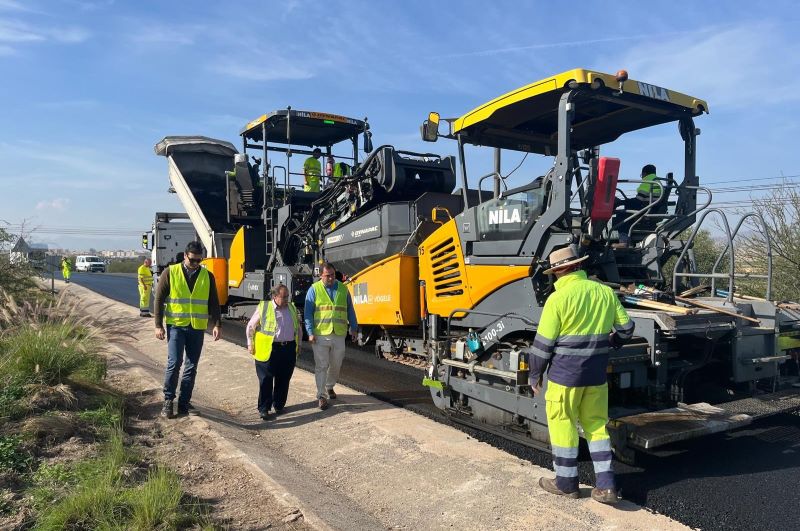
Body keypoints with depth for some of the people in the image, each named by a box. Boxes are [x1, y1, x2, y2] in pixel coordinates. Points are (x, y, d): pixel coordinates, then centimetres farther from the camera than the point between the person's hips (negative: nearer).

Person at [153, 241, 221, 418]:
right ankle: (168, 400, 7)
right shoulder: (170, 273, -2)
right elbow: (159, 299, 0)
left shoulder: (207, 276, 4)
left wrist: (217, 324, -3)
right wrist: (158, 325, -5)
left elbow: (214, 303, 6)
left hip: (197, 328, 3)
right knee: (174, 363, -8)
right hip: (176, 326, -2)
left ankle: (184, 402, 17)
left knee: (191, 367, 6)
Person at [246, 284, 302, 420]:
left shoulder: (292, 308, 12)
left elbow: (298, 328, 22)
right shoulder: (263, 308, -1)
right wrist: (250, 344, 2)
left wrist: (298, 345, 17)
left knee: (283, 380, 9)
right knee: (266, 380, -2)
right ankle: (263, 408, 6)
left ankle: (279, 405, 23)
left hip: (288, 349, 4)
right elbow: (251, 326, 6)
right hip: (268, 350, -4)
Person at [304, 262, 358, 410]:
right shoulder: (314, 289, -1)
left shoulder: (343, 289, 8)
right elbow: (308, 312, -4)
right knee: (321, 366, 0)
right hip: (320, 335, -3)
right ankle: (321, 396, 8)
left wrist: (354, 327, 13)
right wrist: (310, 333, -11)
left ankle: (329, 387, 37)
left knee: (336, 365, 14)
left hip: (339, 335, 3)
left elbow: (350, 310, 15)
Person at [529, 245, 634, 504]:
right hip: (597, 375, 5)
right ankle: (606, 485, 16)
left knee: (563, 426, 9)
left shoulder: (558, 298, -13)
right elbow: (626, 328, 9)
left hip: (564, 374, -5)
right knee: (596, 424, 16)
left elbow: (543, 343, -11)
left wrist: (535, 375, 1)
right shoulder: (605, 292, 2)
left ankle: (566, 483, 21)